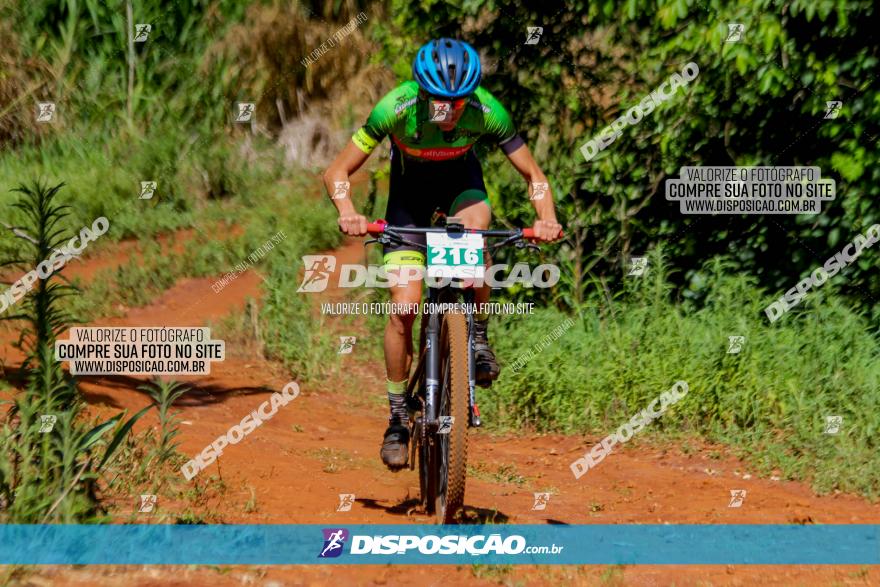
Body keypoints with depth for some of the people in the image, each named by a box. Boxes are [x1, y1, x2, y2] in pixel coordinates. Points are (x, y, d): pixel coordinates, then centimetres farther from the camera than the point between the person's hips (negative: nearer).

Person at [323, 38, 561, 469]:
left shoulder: (486, 110, -31)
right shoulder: (396, 107, -34)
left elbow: (533, 175, -20)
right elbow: (338, 172, -27)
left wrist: (547, 219, -40)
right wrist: (347, 213, -47)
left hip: (460, 179, 1)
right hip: (411, 186, 0)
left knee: (476, 226, -36)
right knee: (404, 307, -11)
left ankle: (479, 338, -14)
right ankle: (398, 417, 5)